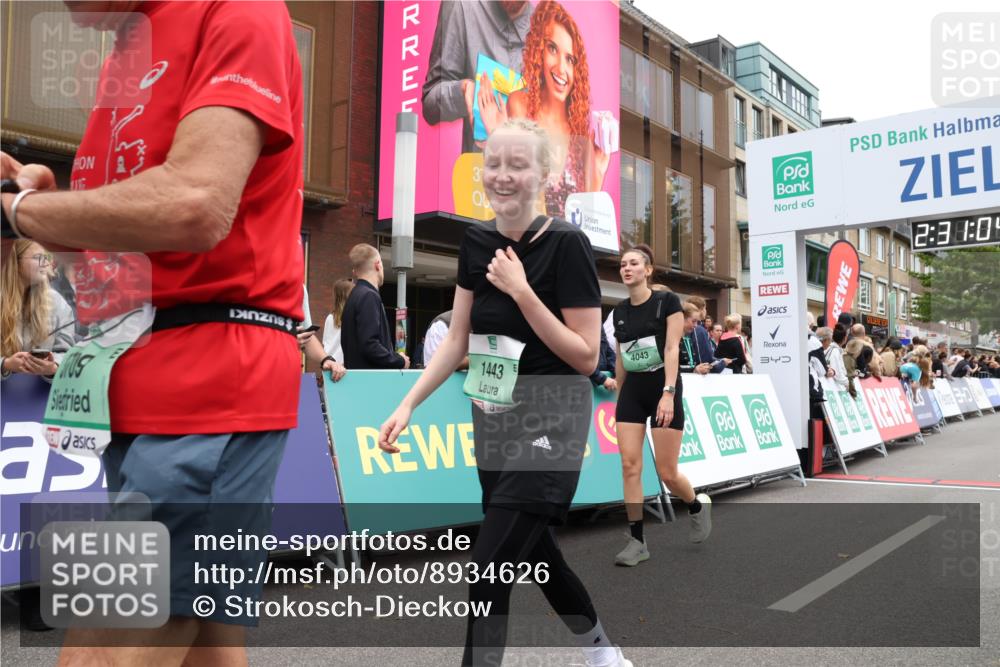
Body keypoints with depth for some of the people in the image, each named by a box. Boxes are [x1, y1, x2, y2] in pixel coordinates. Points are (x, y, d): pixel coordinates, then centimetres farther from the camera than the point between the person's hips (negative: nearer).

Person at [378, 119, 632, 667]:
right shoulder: (476, 242, 2)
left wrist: (522, 292, -23)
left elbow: (586, 357, -16)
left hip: (550, 423, -7)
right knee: (531, 550, 19)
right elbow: (457, 340, 6)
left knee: (490, 567, -8)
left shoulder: (566, 243, -15)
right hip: (493, 420, 7)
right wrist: (408, 404, -3)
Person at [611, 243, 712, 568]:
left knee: (667, 472, -2)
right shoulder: (620, 310, 7)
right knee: (629, 465, -5)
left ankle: (698, 505, 31)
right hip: (632, 391, 5)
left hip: (663, 389, -5)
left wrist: (668, 393, -22)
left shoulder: (667, 301, -7)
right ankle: (637, 541, 3)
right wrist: (619, 396, 16)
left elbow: (672, 349, -14)